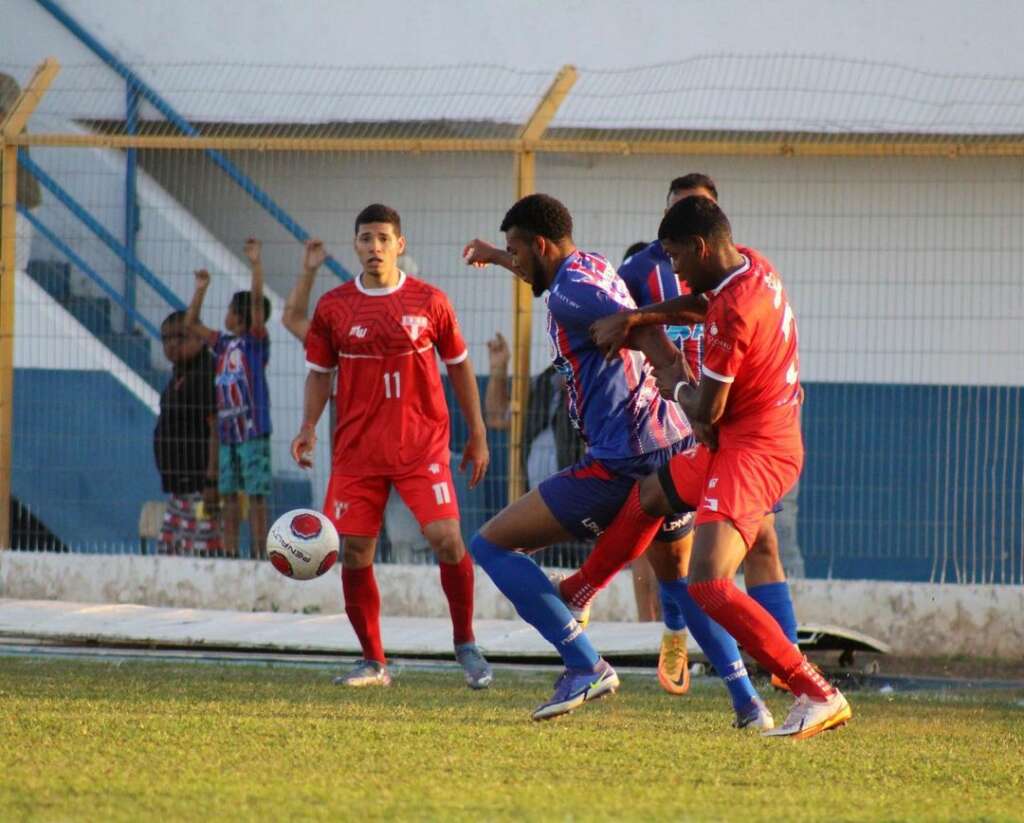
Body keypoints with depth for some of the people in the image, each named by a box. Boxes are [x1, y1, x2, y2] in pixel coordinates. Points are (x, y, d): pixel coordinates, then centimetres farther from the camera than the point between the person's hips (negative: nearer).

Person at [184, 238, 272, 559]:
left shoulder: (256, 341, -3)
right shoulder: (223, 344, 14)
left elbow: (257, 301, -15)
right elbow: (191, 322, 20)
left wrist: (256, 263, -20)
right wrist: (201, 290, 14)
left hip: (253, 429, -7)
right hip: (227, 430, 7)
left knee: (256, 494, -5)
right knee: (229, 494, 9)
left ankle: (259, 552, -5)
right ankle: (229, 553, 13)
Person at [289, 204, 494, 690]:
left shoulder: (429, 302, 1)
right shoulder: (334, 307, 4)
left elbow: (459, 366, 9)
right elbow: (320, 372, 12)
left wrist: (477, 435, 9)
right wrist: (308, 426, -4)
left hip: (422, 444, -2)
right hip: (356, 448, 2)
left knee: (446, 537, -16)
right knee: (353, 553, -2)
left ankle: (466, 644, 4)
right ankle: (373, 662, 13)